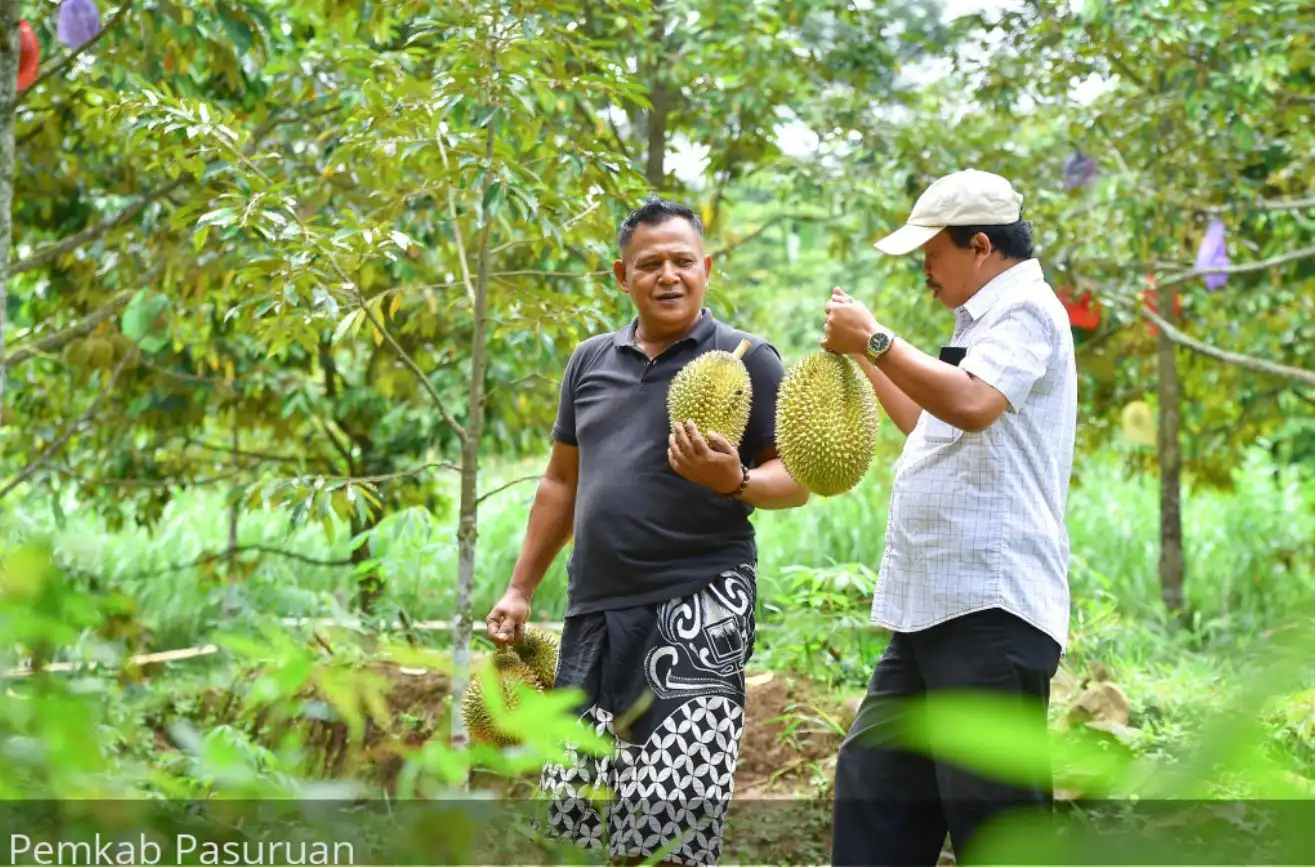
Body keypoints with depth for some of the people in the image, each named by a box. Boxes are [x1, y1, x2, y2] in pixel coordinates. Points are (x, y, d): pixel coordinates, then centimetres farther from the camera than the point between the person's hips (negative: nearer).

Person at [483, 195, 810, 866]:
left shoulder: (745, 360, -1)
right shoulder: (590, 362, 14)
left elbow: (797, 480, -3)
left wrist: (735, 482, -24)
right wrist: (520, 590, 20)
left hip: (698, 607, -6)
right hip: (596, 610, 6)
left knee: (673, 812, -13)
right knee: (584, 803, 7)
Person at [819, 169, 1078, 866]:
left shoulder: (1025, 310, -8)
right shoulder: (983, 320, 24)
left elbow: (971, 404, -26)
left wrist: (875, 339, -15)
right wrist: (863, 357, 33)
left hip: (991, 607, -11)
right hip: (930, 604, 11)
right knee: (872, 783, 11)